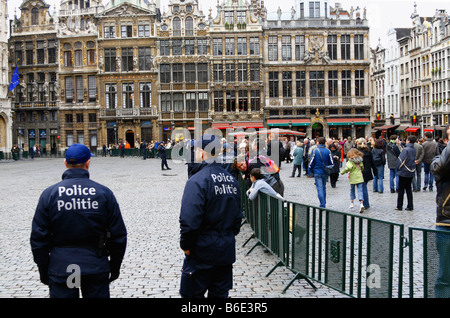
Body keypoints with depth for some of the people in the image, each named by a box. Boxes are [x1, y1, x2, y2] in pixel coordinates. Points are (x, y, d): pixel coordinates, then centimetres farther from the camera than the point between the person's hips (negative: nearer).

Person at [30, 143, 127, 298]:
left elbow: (38, 238, -2)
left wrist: (44, 271, 9)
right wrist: (114, 267, 11)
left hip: (60, 269, 0)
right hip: (97, 268, 0)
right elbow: (118, 235, -1)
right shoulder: (104, 193, -3)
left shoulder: (49, 194, -4)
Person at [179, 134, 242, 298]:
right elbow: (238, 215, 14)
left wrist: (185, 246, -9)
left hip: (201, 253, -7)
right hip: (226, 251, 7)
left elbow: (190, 221, -22)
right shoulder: (232, 180, 6)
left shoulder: (197, 181, -18)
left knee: (191, 294, 6)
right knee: (220, 294, 16)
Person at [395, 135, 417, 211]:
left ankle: (399, 206, 8)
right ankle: (410, 206, 13)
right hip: (411, 172, 6)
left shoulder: (406, 149, -19)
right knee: (408, 189, 13)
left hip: (404, 172, -6)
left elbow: (401, 160, -18)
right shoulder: (414, 149, 4)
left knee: (401, 189, 3)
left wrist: (398, 168, 0)